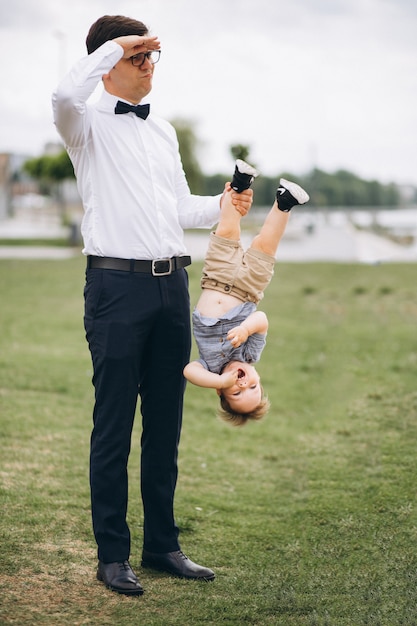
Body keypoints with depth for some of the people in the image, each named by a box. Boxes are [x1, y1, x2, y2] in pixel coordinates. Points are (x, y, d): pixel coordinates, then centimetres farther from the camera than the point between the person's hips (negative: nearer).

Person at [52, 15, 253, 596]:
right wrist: (115, 45, -13)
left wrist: (221, 205, 6)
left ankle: (163, 545, 20)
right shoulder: (89, 124, 0)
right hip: (117, 285, -6)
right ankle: (112, 555, 6)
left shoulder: (163, 130, 20)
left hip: (172, 285, 6)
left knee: (165, 424, 11)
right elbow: (64, 95, -24)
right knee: (113, 427, -2)